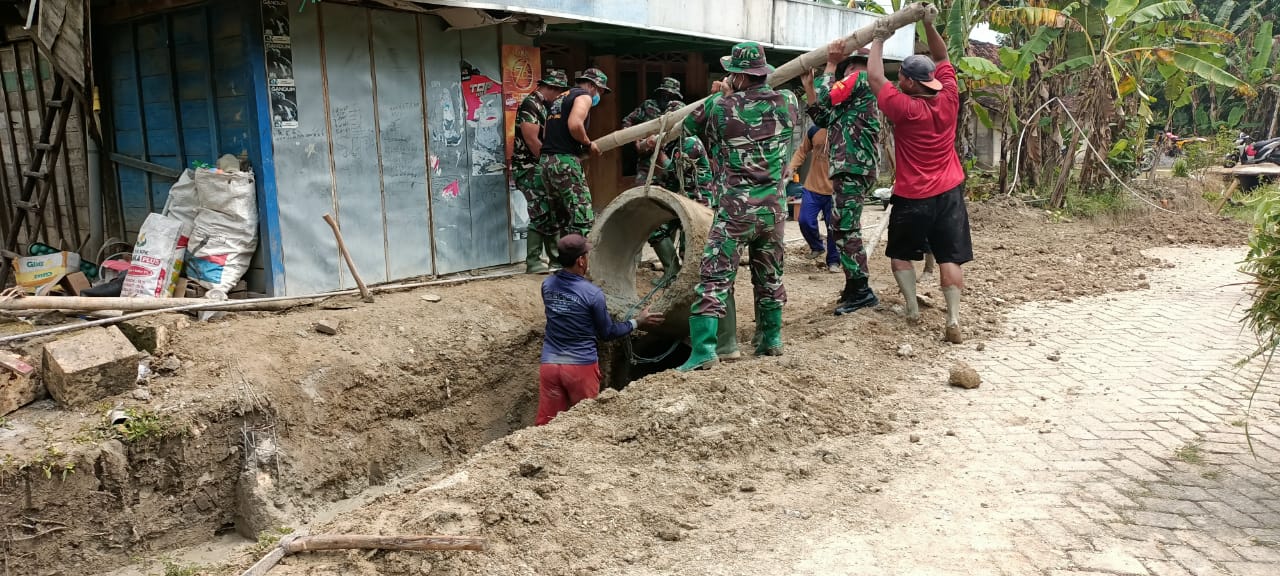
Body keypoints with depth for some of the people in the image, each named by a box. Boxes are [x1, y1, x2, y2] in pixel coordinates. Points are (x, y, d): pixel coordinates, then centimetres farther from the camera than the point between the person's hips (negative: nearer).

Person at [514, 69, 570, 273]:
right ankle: (533, 263, -3)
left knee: (552, 213, 11)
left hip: (540, 168, 10)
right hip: (529, 169, -10)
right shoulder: (530, 105, -14)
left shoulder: (542, 106, 16)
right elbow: (532, 141, -20)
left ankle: (555, 257, 18)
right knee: (541, 216, -9)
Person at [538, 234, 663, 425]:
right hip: (581, 366, -4)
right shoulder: (593, 293, -14)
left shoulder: (547, 284, 1)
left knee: (546, 424, 7)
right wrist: (638, 322, 11)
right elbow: (607, 333, -2)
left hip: (549, 364, 4)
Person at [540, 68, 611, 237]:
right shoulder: (584, 96, -1)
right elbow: (575, 125, -20)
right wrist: (589, 144, -4)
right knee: (583, 219, -11)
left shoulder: (559, 98, 26)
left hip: (545, 160, 9)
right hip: (565, 161, -9)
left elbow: (545, 134, 18)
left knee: (567, 218, 12)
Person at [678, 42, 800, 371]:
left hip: (735, 210, -4)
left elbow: (689, 125, 10)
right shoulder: (787, 102, 1)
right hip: (773, 209, 4)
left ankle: (703, 350, -9)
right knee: (770, 276, 18)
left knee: (714, 279, -2)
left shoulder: (719, 107, -8)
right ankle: (771, 339, 29)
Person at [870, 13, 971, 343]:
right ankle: (953, 321, -5)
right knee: (949, 257, 3)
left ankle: (912, 308, 13)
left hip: (912, 198, -4)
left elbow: (875, 77, -9)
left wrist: (879, 39, 1)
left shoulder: (904, 108, -18)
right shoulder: (949, 99, -4)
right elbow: (942, 59, 11)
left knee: (900, 254, 17)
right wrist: (929, 25, 4)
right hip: (950, 193, 4)